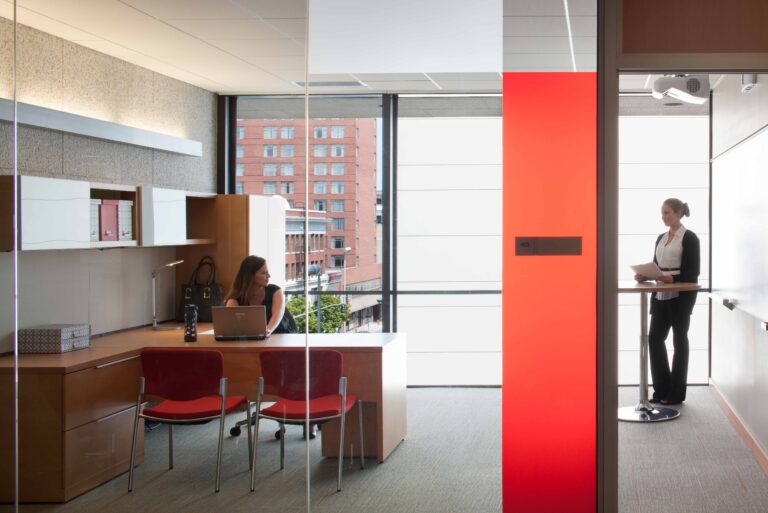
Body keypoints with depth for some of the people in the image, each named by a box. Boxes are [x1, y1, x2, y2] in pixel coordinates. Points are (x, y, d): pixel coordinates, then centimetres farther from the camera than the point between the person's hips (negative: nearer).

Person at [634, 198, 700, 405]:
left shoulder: (689, 238, -6)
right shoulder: (661, 238, 14)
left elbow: (692, 272, -11)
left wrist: (673, 278, -26)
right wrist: (645, 275, -5)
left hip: (681, 295, -7)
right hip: (661, 294, 7)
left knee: (679, 340, 2)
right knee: (655, 337, 1)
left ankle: (676, 393, 8)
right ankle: (662, 389, 10)